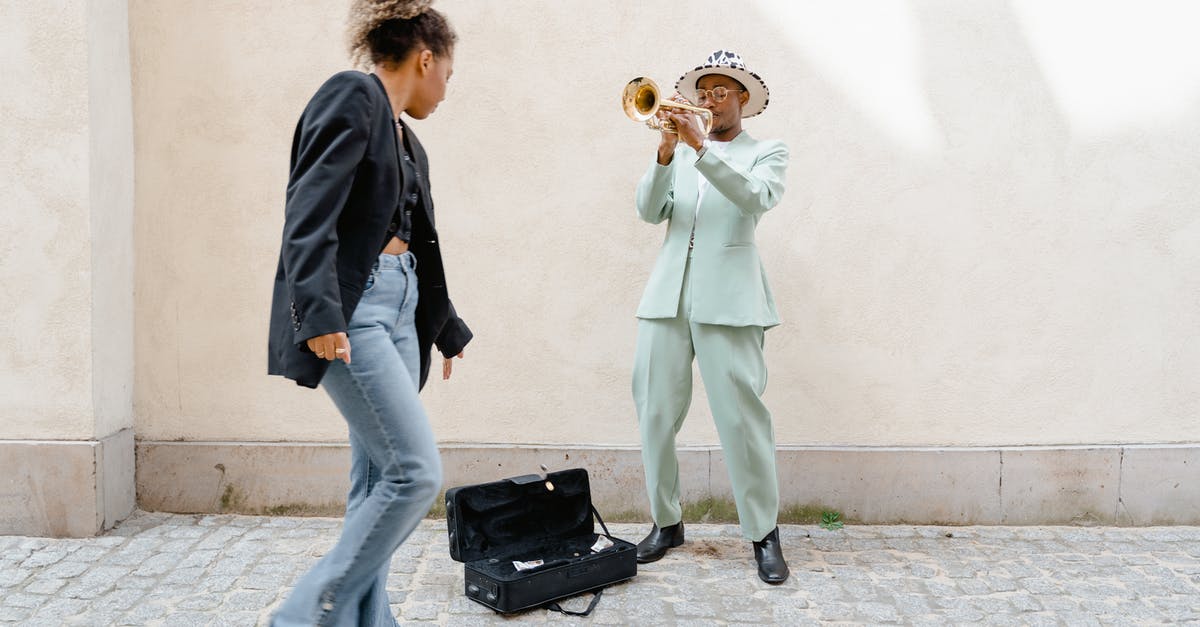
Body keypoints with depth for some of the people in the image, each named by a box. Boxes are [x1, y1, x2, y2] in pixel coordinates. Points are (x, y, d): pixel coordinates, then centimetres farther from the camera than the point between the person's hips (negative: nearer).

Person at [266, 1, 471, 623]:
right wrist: (320, 315, -29)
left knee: (379, 479, 9)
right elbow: (309, 213, -18)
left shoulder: (408, 142, 19)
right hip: (352, 308, -9)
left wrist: (446, 330, 36)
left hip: (399, 307, 9)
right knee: (416, 472, -12)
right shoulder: (352, 95, -6)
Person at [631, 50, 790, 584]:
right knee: (655, 414, 2)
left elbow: (756, 198, -11)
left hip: (728, 299, -3)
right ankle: (666, 522, 17)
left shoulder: (766, 153, 11)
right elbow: (650, 211, 5)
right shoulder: (679, 153, 20)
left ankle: (764, 533, 5)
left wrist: (700, 146, -18)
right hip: (666, 296, 4)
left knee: (742, 415, -8)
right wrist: (665, 152, -10)